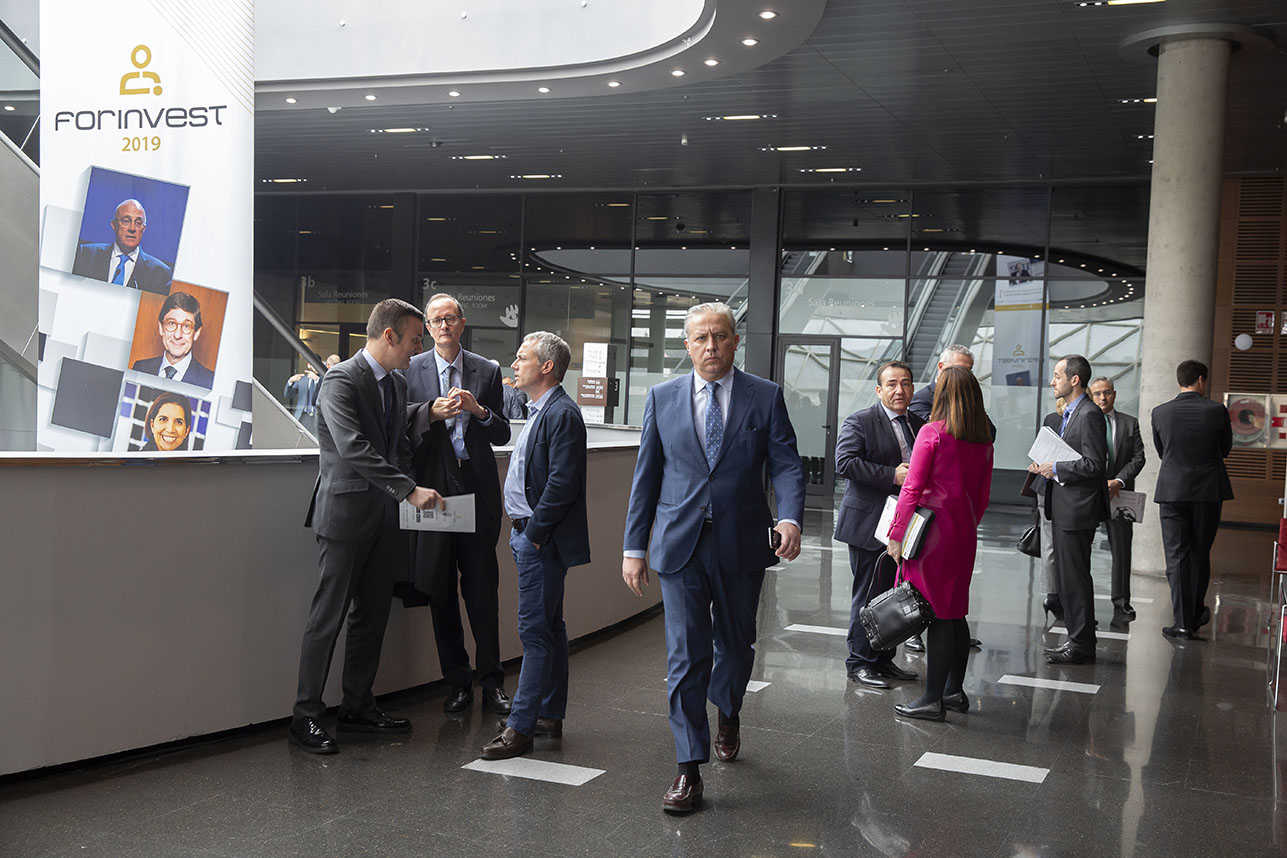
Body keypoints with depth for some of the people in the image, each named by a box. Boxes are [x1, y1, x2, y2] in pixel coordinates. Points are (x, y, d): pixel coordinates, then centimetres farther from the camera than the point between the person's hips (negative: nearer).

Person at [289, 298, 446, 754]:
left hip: (383, 514, 8)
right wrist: (409, 490, -27)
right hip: (345, 513, -8)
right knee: (328, 616, -4)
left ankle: (358, 707, 24)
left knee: (374, 614, 12)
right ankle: (306, 717, 5)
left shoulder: (397, 384, 13)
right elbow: (355, 449, -25)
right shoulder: (340, 380, -14)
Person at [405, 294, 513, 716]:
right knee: (441, 589, 5)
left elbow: (503, 435, 8)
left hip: (478, 490, 0)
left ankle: (491, 682, 10)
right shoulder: (411, 369, 5)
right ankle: (457, 681, 15)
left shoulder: (488, 371, 8)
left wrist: (480, 411, -11)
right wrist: (431, 411, -17)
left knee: (483, 588, 1)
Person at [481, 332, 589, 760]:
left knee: (536, 631, -7)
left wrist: (534, 532, -17)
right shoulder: (540, 411, 16)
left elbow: (562, 484, -22)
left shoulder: (562, 415, -16)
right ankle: (551, 715, 24)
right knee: (549, 628, 16)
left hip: (542, 539, -11)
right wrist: (523, 530, 16)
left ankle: (521, 726, -3)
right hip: (529, 535, 11)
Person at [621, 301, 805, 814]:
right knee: (686, 655, -3)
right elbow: (646, 476, 7)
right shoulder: (662, 398, 5)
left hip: (741, 545, 0)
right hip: (680, 546, 0)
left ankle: (728, 714, 47)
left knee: (736, 644, 17)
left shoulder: (765, 397, 2)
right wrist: (634, 546, 4)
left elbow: (786, 464, -3)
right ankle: (690, 769, 2)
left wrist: (790, 518, -22)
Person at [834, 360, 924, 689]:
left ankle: (884, 658, 24)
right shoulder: (860, 422, -7)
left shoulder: (918, 425, 15)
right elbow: (844, 462, -20)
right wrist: (892, 475, -24)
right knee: (869, 595, -1)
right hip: (869, 525, -7)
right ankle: (860, 662, 9)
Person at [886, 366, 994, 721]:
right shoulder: (983, 440, 7)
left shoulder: (932, 432, -11)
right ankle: (954, 691, 22)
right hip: (964, 534, 7)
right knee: (955, 611, 14)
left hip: (934, 532, -6)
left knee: (937, 614, -4)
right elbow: (983, 494, 14)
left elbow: (912, 488, -12)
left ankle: (932, 699, 0)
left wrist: (896, 534, -7)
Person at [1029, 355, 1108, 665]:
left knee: (1075, 576, -5)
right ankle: (1078, 639, 23)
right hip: (1063, 509, 10)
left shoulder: (1090, 415, -15)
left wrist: (1055, 469, -15)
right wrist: (1045, 467, 9)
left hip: (1077, 509, -10)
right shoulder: (1068, 414, 17)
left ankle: (1082, 645, 2)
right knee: (1066, 575, 14)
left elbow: (1094, 464, -21)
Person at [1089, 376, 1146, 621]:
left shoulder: (1130, 424, 9)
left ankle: (1121, 604, 9)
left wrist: (1118, 481, -13)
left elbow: (1138, 457, 2)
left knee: (1121, 550, 2)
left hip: (1120, 494, 1)